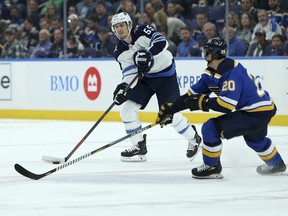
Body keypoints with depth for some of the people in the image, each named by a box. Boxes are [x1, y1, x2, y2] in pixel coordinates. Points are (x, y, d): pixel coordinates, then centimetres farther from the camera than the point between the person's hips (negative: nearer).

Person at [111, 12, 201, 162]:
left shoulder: (142, 32, -19)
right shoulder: (120, 52, -3)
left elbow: (161, 42, -32)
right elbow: (129, 73, -4)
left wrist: (148, 54, -48)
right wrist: (123, 87, -23)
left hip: (165, 74, -6)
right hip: (145, 78, 6)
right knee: (127, 110, -5)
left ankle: (193, 139, 16)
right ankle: (139, 147, 5)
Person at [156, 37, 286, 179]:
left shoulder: (231, 72, -24)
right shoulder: (212, 72, 6)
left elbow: (227, 105, -30)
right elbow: (192, 94, 9)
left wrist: (203, 102, -20)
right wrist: (170, 108, 7)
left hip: (257, 114, -11)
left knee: (211, 128, -14)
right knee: (254, 138, 39)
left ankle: (212, 167, 3)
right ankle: (276, 165, 62)